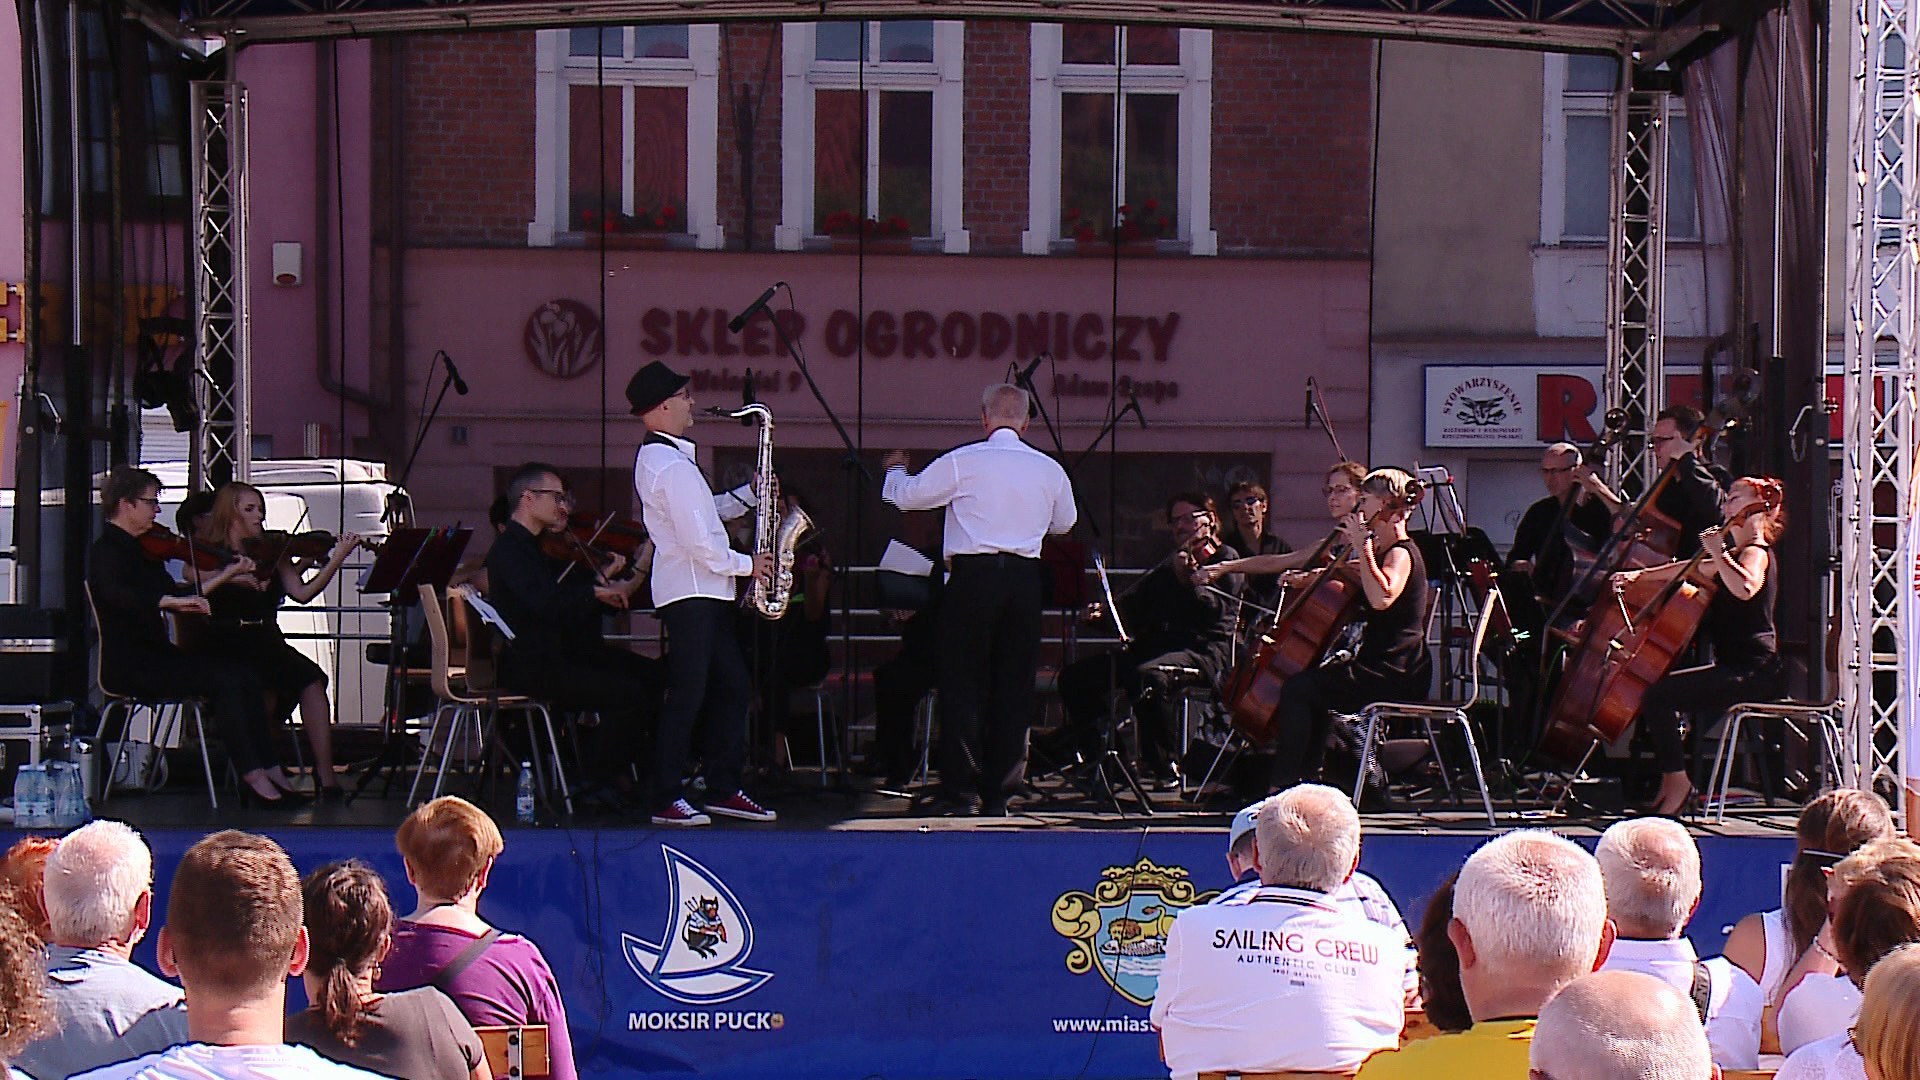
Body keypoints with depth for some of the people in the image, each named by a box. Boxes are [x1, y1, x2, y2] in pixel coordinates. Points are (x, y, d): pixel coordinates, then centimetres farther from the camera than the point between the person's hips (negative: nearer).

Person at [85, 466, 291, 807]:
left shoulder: (139, 550, 18)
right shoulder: (106, 551, -11)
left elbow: (179, 598, 20)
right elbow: (117, 594, -34)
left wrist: (226, 574, 13)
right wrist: (172, 601, -44)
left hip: (156, 654, 9)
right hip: (129, 666, -9)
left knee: (246, 675, -6)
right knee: (223, 681, -24)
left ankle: (268, 769, -9)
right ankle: (252, 776, -20)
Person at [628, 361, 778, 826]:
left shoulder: (655, 458, 17)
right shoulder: (672, 465, -17)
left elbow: (702, 513, 23)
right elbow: (699, 542, -20)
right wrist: (747, 564, -7)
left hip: (704, 592, 11)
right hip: (691, 592, -11)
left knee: (733, 685, 12)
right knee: (687, 693, -8)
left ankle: (723, 789, 16)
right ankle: (667, 800, -5)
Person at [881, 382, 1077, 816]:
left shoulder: (962, 462, -5)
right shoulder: (1049, 469, 5)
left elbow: (907, 496, 5)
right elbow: (1064, 523, 22)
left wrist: (896, 469, 27)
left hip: (973, 576, -3)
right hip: (1025, 578, 3)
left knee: (962, 683, 2)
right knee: (1013, 686, 9)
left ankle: (962, 790, -1)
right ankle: (998, 791, 10)